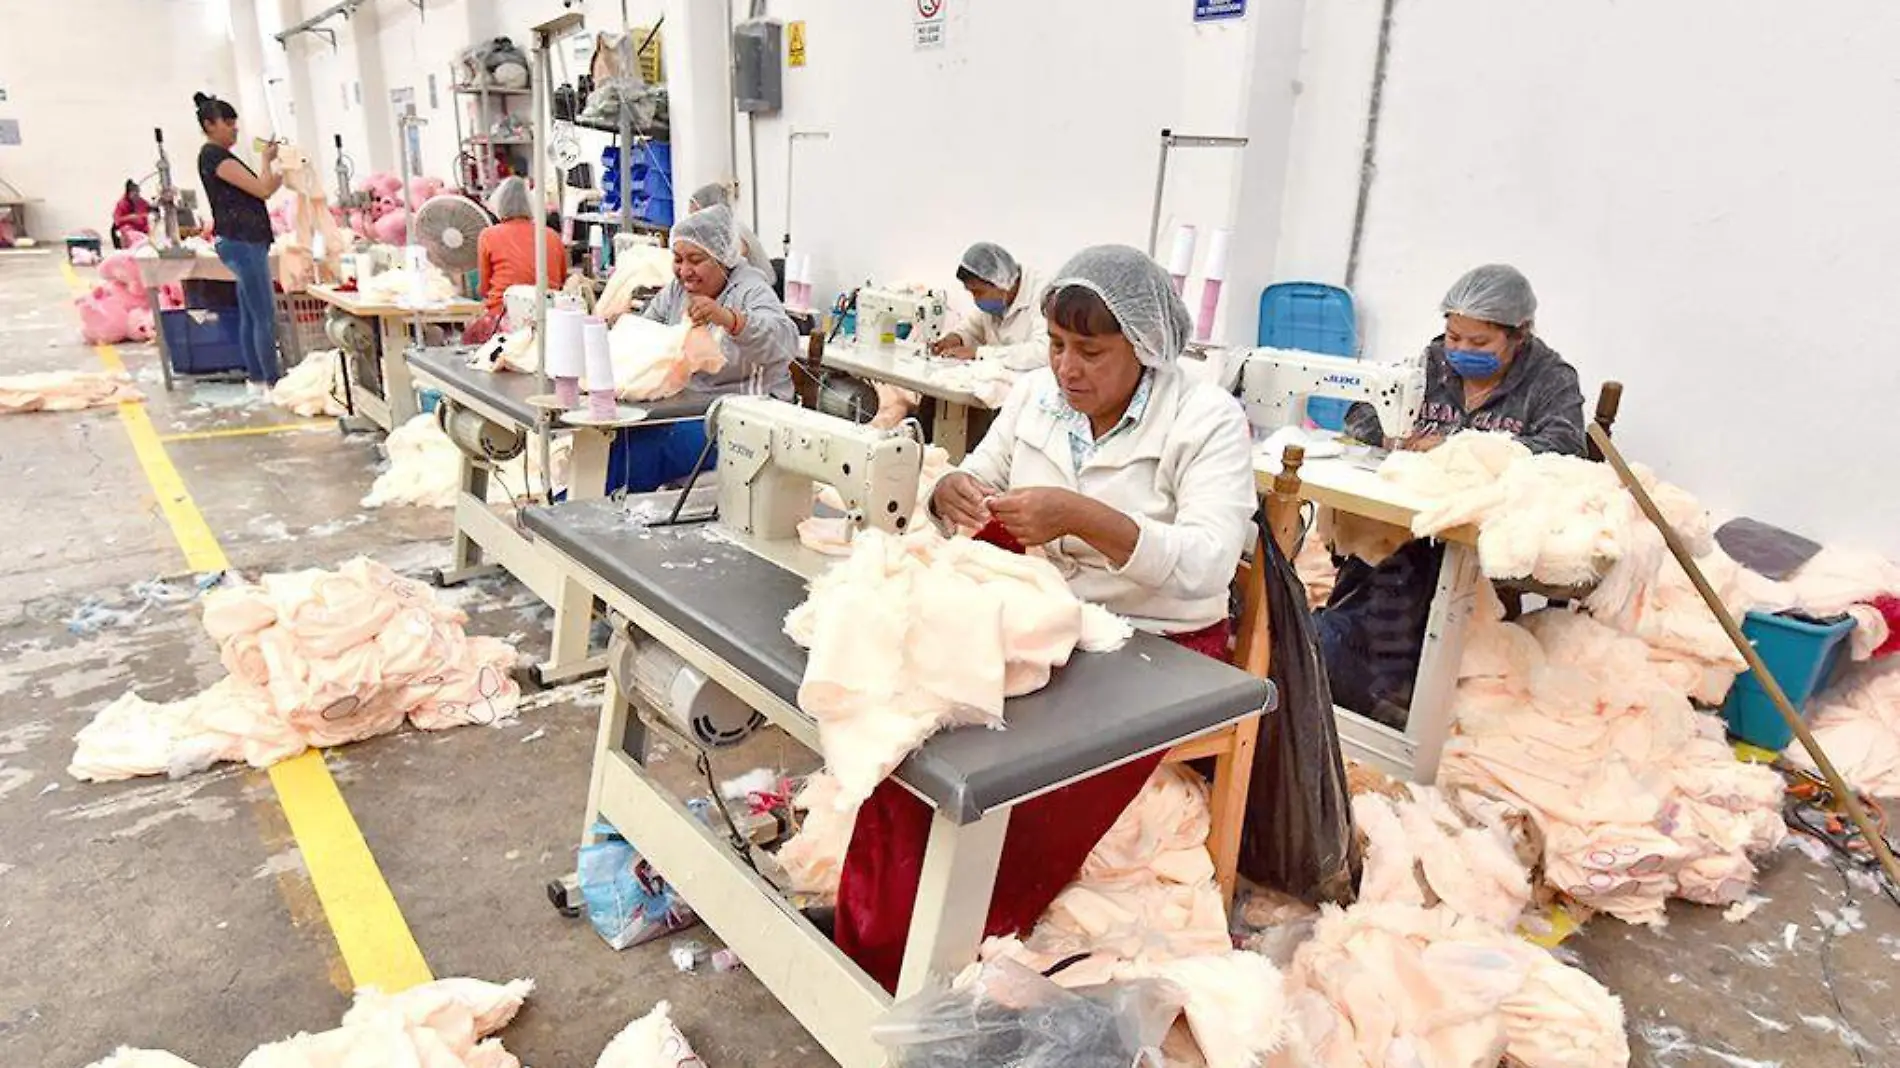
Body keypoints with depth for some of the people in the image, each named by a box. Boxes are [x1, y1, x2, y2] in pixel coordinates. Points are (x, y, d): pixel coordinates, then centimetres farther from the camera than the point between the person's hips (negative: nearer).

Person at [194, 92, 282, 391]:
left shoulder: (218, 156, 18)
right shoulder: (214, 156, -11)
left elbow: (257, 192, 19)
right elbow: (262, 189, -15)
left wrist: (282, 172, 9)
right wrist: (267, 159, 1)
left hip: (244, 243, 10)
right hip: (242, 243, -10)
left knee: (250, 316, 12)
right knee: (265, 317, -10)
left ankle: (256, 378, 17)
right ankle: (273, 383, -8)